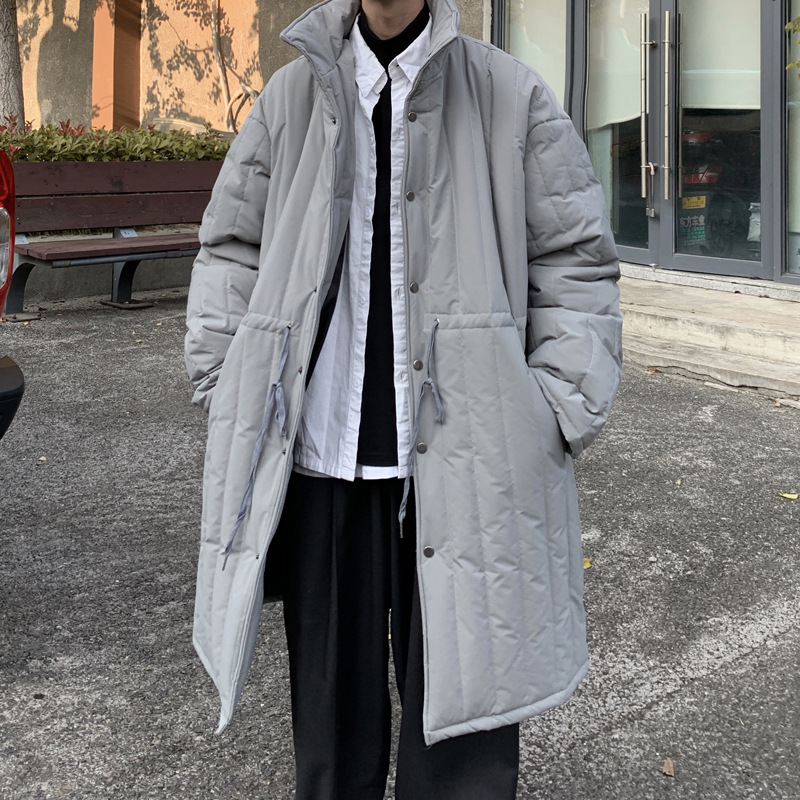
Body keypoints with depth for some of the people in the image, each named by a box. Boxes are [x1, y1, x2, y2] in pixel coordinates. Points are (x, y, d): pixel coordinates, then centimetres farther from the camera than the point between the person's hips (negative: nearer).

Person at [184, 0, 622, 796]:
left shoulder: (512, 97, 3)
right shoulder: (291, 97, 10)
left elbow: (577, 262, 2)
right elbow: (230, 250, 13)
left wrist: (556, 421, -6)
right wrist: (228, 398, 4)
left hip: (461, 467, -2)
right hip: (319, 467, 2)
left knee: (461, 723, 6)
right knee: (332, 718, 14)